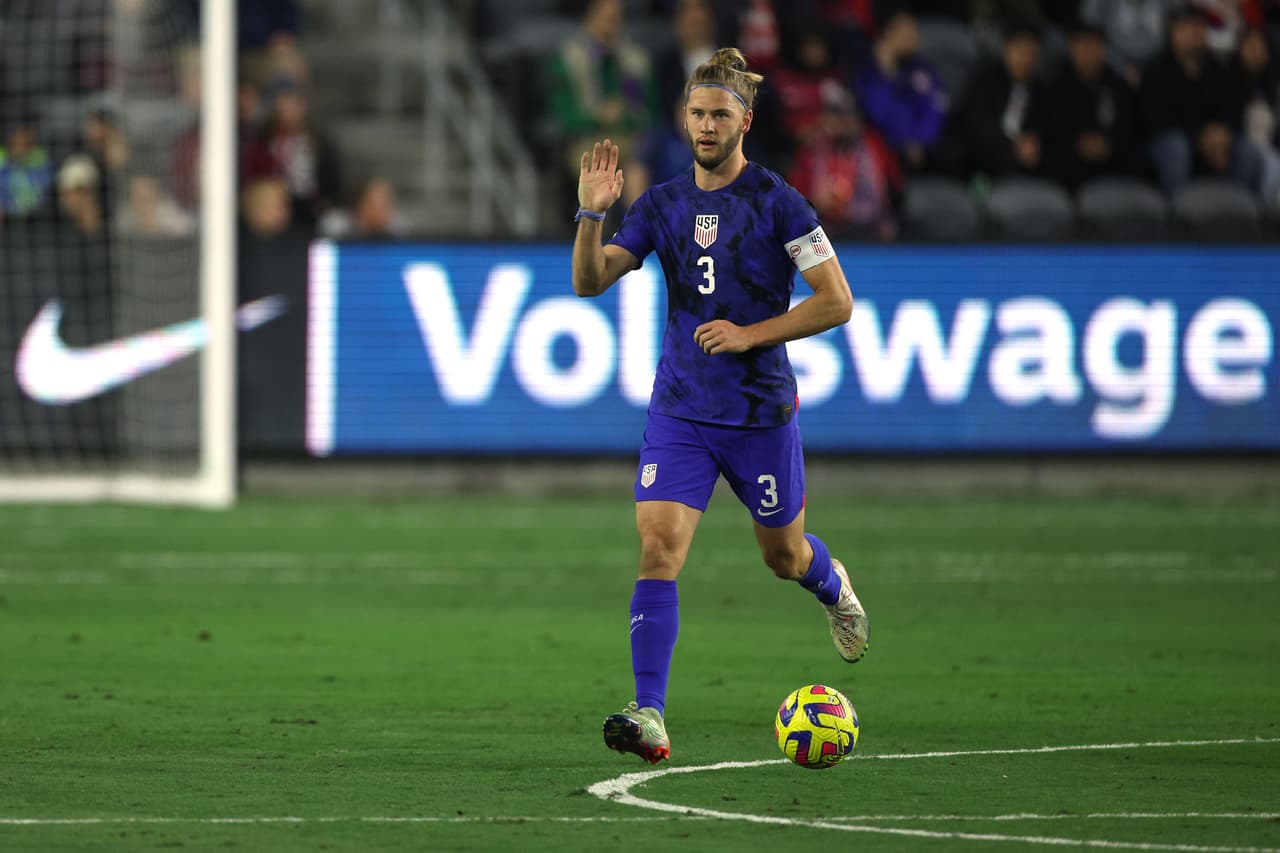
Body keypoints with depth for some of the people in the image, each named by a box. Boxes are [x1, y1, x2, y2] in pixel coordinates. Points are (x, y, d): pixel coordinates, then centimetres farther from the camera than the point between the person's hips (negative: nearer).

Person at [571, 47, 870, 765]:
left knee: (784, 556, 15)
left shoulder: (778, 203, -8)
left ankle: (832, 585, 54)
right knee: (659, 545, -15)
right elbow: (590, 281, 1)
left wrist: (751, 334, -16)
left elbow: (837, 302, -9)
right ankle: (650, 715, -20)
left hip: (762, 410, -2)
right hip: (679, 410, 2)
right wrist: (592, 215, -16)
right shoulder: (663, 204, 5)